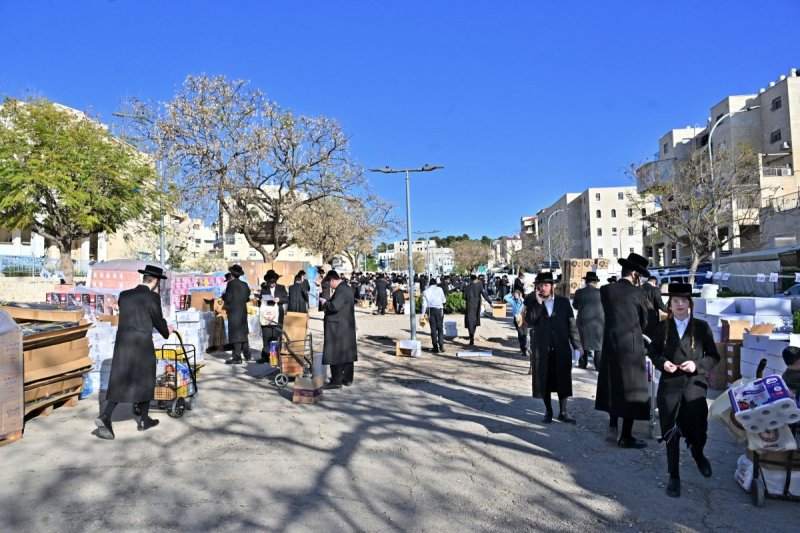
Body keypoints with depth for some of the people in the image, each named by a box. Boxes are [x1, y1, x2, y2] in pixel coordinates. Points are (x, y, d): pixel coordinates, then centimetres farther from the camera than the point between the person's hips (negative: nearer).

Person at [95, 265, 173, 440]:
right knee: (145, 382, 12)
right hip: (142, 346, -5)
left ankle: (105, 417, -6)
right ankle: (144, 420, 22)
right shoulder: (152, 297, -9)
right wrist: (167, 332, 20)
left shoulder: (124, 295, 9)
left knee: (118, 383, 11)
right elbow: (158, 320, -2)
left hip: (122, 344, 5)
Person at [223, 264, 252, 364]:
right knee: (243, 333, 17)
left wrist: (223, 295, 6)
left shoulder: (231, 283, -12)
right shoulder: (245, 285, 6)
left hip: (234, 312, -6)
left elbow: (228, 298, -14)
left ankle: (237, 357, -5)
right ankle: (247, 355, 24)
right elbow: (247, 298, 9)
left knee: (235, 334, -5)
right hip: (243, 312, 6)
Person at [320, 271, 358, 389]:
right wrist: (327, 304, 14)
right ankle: (347, 379, 22)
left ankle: (336, 381, 2)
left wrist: (325, 302, -10)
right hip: (347, 326, 10)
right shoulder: (346, 288, 13)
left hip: (338, 327, -10)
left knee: (336, 353, -3)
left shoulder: (341, 290, -19)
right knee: (346, 352, 14)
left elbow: (334, 306, -28)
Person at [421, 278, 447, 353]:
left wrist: (423, 314, 7)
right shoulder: (439, 289, 0)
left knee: (433, 329, 6)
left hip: (431, 310, 1)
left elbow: (424, 304, 3)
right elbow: (443, 300, 2)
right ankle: (441, 346, -4)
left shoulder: (426, 291, 5)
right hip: (439, 309, -1)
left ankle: (435, 347, 6)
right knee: (440, 328, 5)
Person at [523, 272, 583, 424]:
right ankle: (548, 411, 24)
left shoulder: (564, 302, 4)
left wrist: (577, 345, 3)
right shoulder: (532, 302, 2)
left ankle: (563, 412, 22)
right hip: (542, 349, 0)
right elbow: (529, 322, -12)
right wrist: (538, 303, -17)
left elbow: (571, 324, 6)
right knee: (544, 381, 8)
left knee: (563, 380, 6)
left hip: (562, 348, 0)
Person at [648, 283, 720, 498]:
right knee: (671, 433, 7)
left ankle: (698, 453, 36)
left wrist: (697, 365, -13)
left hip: (695, 384, -1)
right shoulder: (662, 328, 4)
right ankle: (674, 477, 23)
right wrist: (662, 363, -7)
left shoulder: (702, 327, 2)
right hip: (669, 385, 1)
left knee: (698, 431, -2)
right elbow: (653, 353, 12)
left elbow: (714, 356, 4)